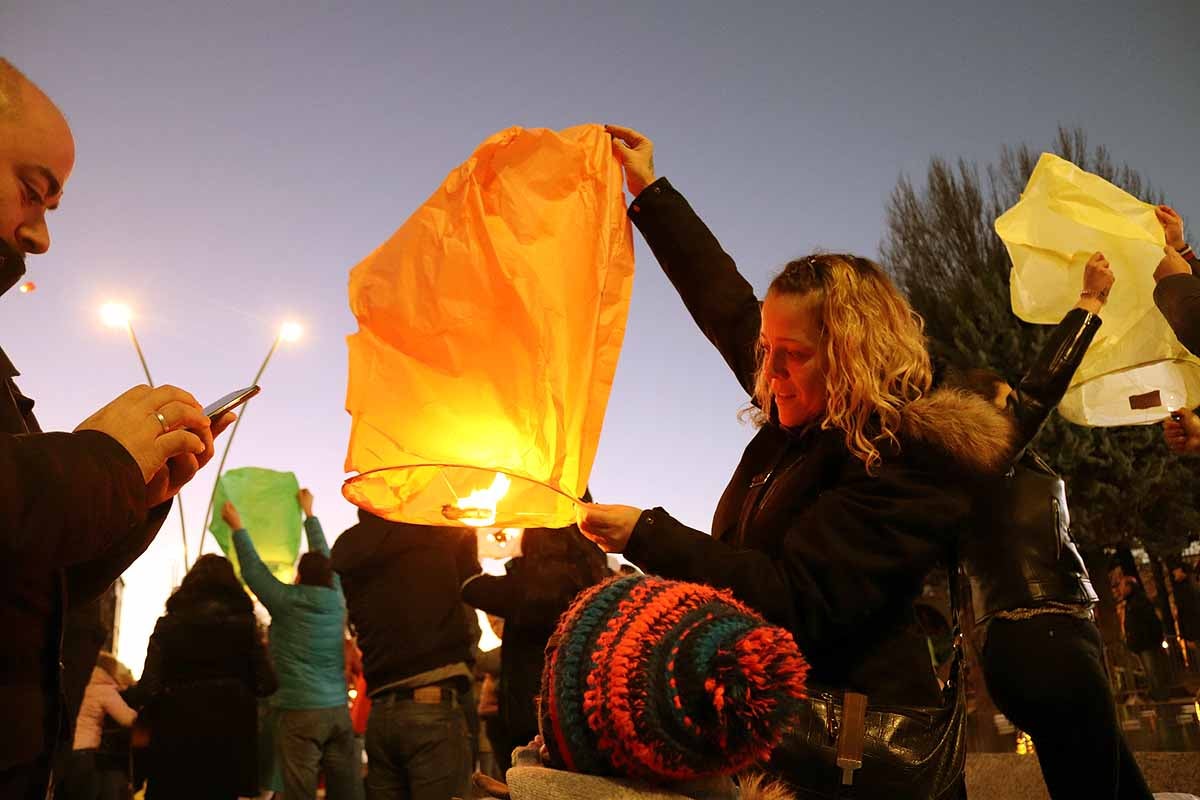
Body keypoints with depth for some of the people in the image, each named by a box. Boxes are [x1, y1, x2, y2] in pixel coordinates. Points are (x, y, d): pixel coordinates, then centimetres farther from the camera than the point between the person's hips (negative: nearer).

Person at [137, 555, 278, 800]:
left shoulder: (168, 624, -2)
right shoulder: (243, 623, -1)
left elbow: (150, 687, -8)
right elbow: (266, 684, -5)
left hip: (176, 736, 0)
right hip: (229, 734, 0)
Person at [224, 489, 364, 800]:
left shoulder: (288, 601, -3)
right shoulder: (336, 600, 9)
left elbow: (252, 569, 6)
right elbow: (325, 558, 22)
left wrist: (237, 526, 20)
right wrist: (309, 513, 35)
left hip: (300, 712, -4)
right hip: (339, 711, 4)